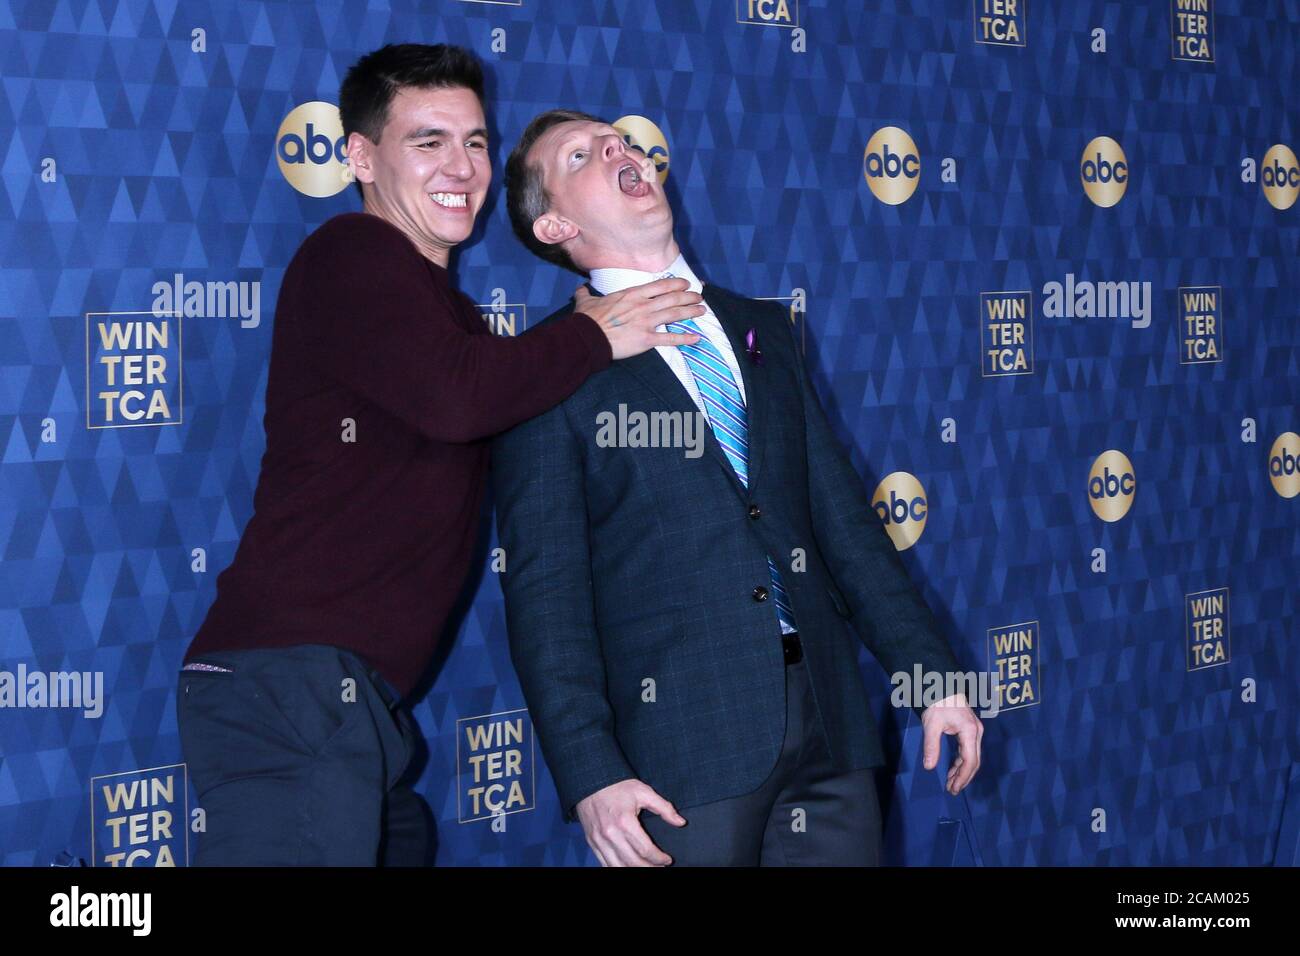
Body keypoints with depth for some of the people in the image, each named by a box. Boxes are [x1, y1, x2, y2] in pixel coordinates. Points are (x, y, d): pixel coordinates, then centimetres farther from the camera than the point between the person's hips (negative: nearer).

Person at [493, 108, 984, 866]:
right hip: (683, 742, -4)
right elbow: (545, 589, -6)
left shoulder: (763, 330, 16)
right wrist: (590, 773, -15)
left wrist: (934, 672, 10)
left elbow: (842, 515, 16)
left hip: (827, 719, 5)